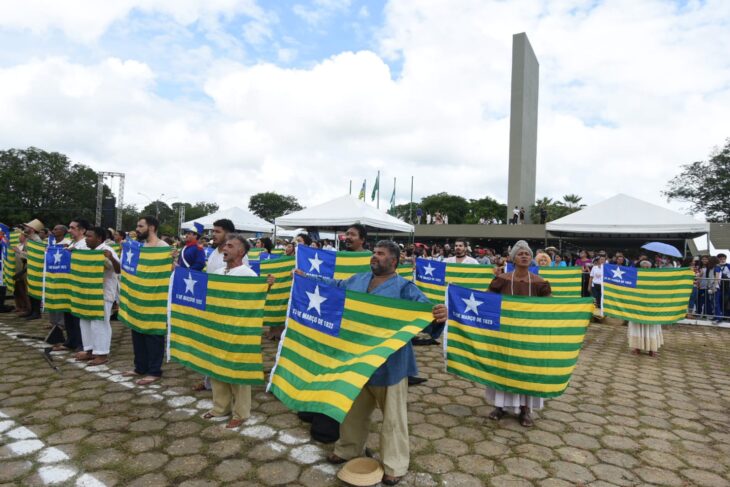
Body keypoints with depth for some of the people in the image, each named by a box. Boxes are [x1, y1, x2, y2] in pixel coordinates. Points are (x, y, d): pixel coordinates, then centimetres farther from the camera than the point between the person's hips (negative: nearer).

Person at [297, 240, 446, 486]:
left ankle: (395, 465, 25)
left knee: (392, 415, 9)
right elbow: (335, 286, 21)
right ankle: (348, 448, 45)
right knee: (353, 409, 24)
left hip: (388, 364, -6)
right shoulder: (358, 279, 6)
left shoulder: (404, 287, -13)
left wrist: (438, 313, -49)